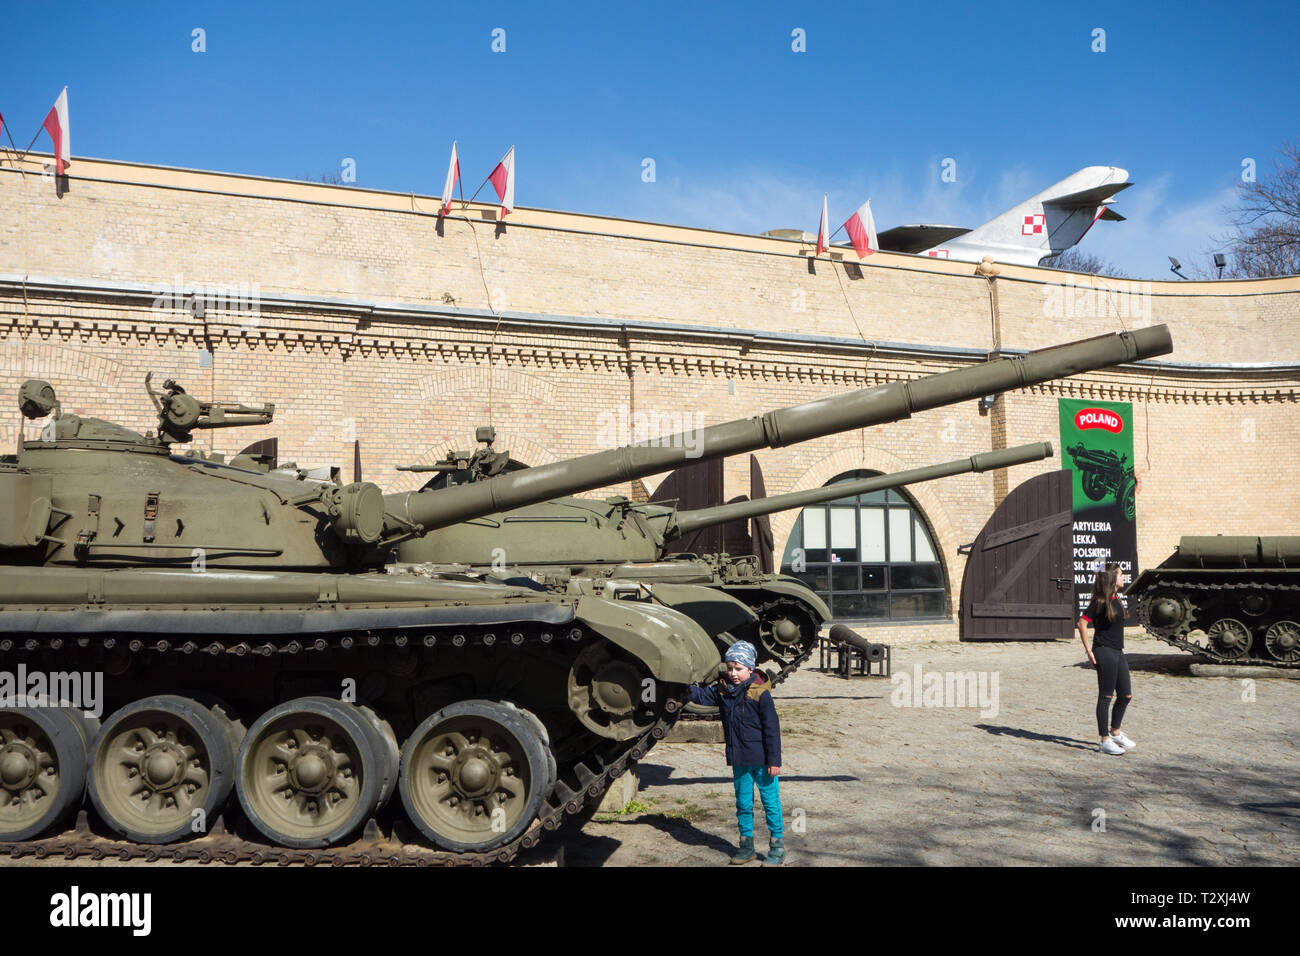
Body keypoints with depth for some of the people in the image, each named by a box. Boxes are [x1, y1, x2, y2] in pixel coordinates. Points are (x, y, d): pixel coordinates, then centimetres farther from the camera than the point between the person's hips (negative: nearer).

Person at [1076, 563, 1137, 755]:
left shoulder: (1115, 599, 12)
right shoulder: (1100, 601, -14)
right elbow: (1082, 623, -17)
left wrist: (1119, 648, 20)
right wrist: (1088, 650, -17)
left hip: (1118, 653, 9)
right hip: (1105, 653, -9)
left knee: (1126, 695, 12)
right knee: (1106, 697, -2)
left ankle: (1115, 732, 30)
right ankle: (1104, 741, 6)